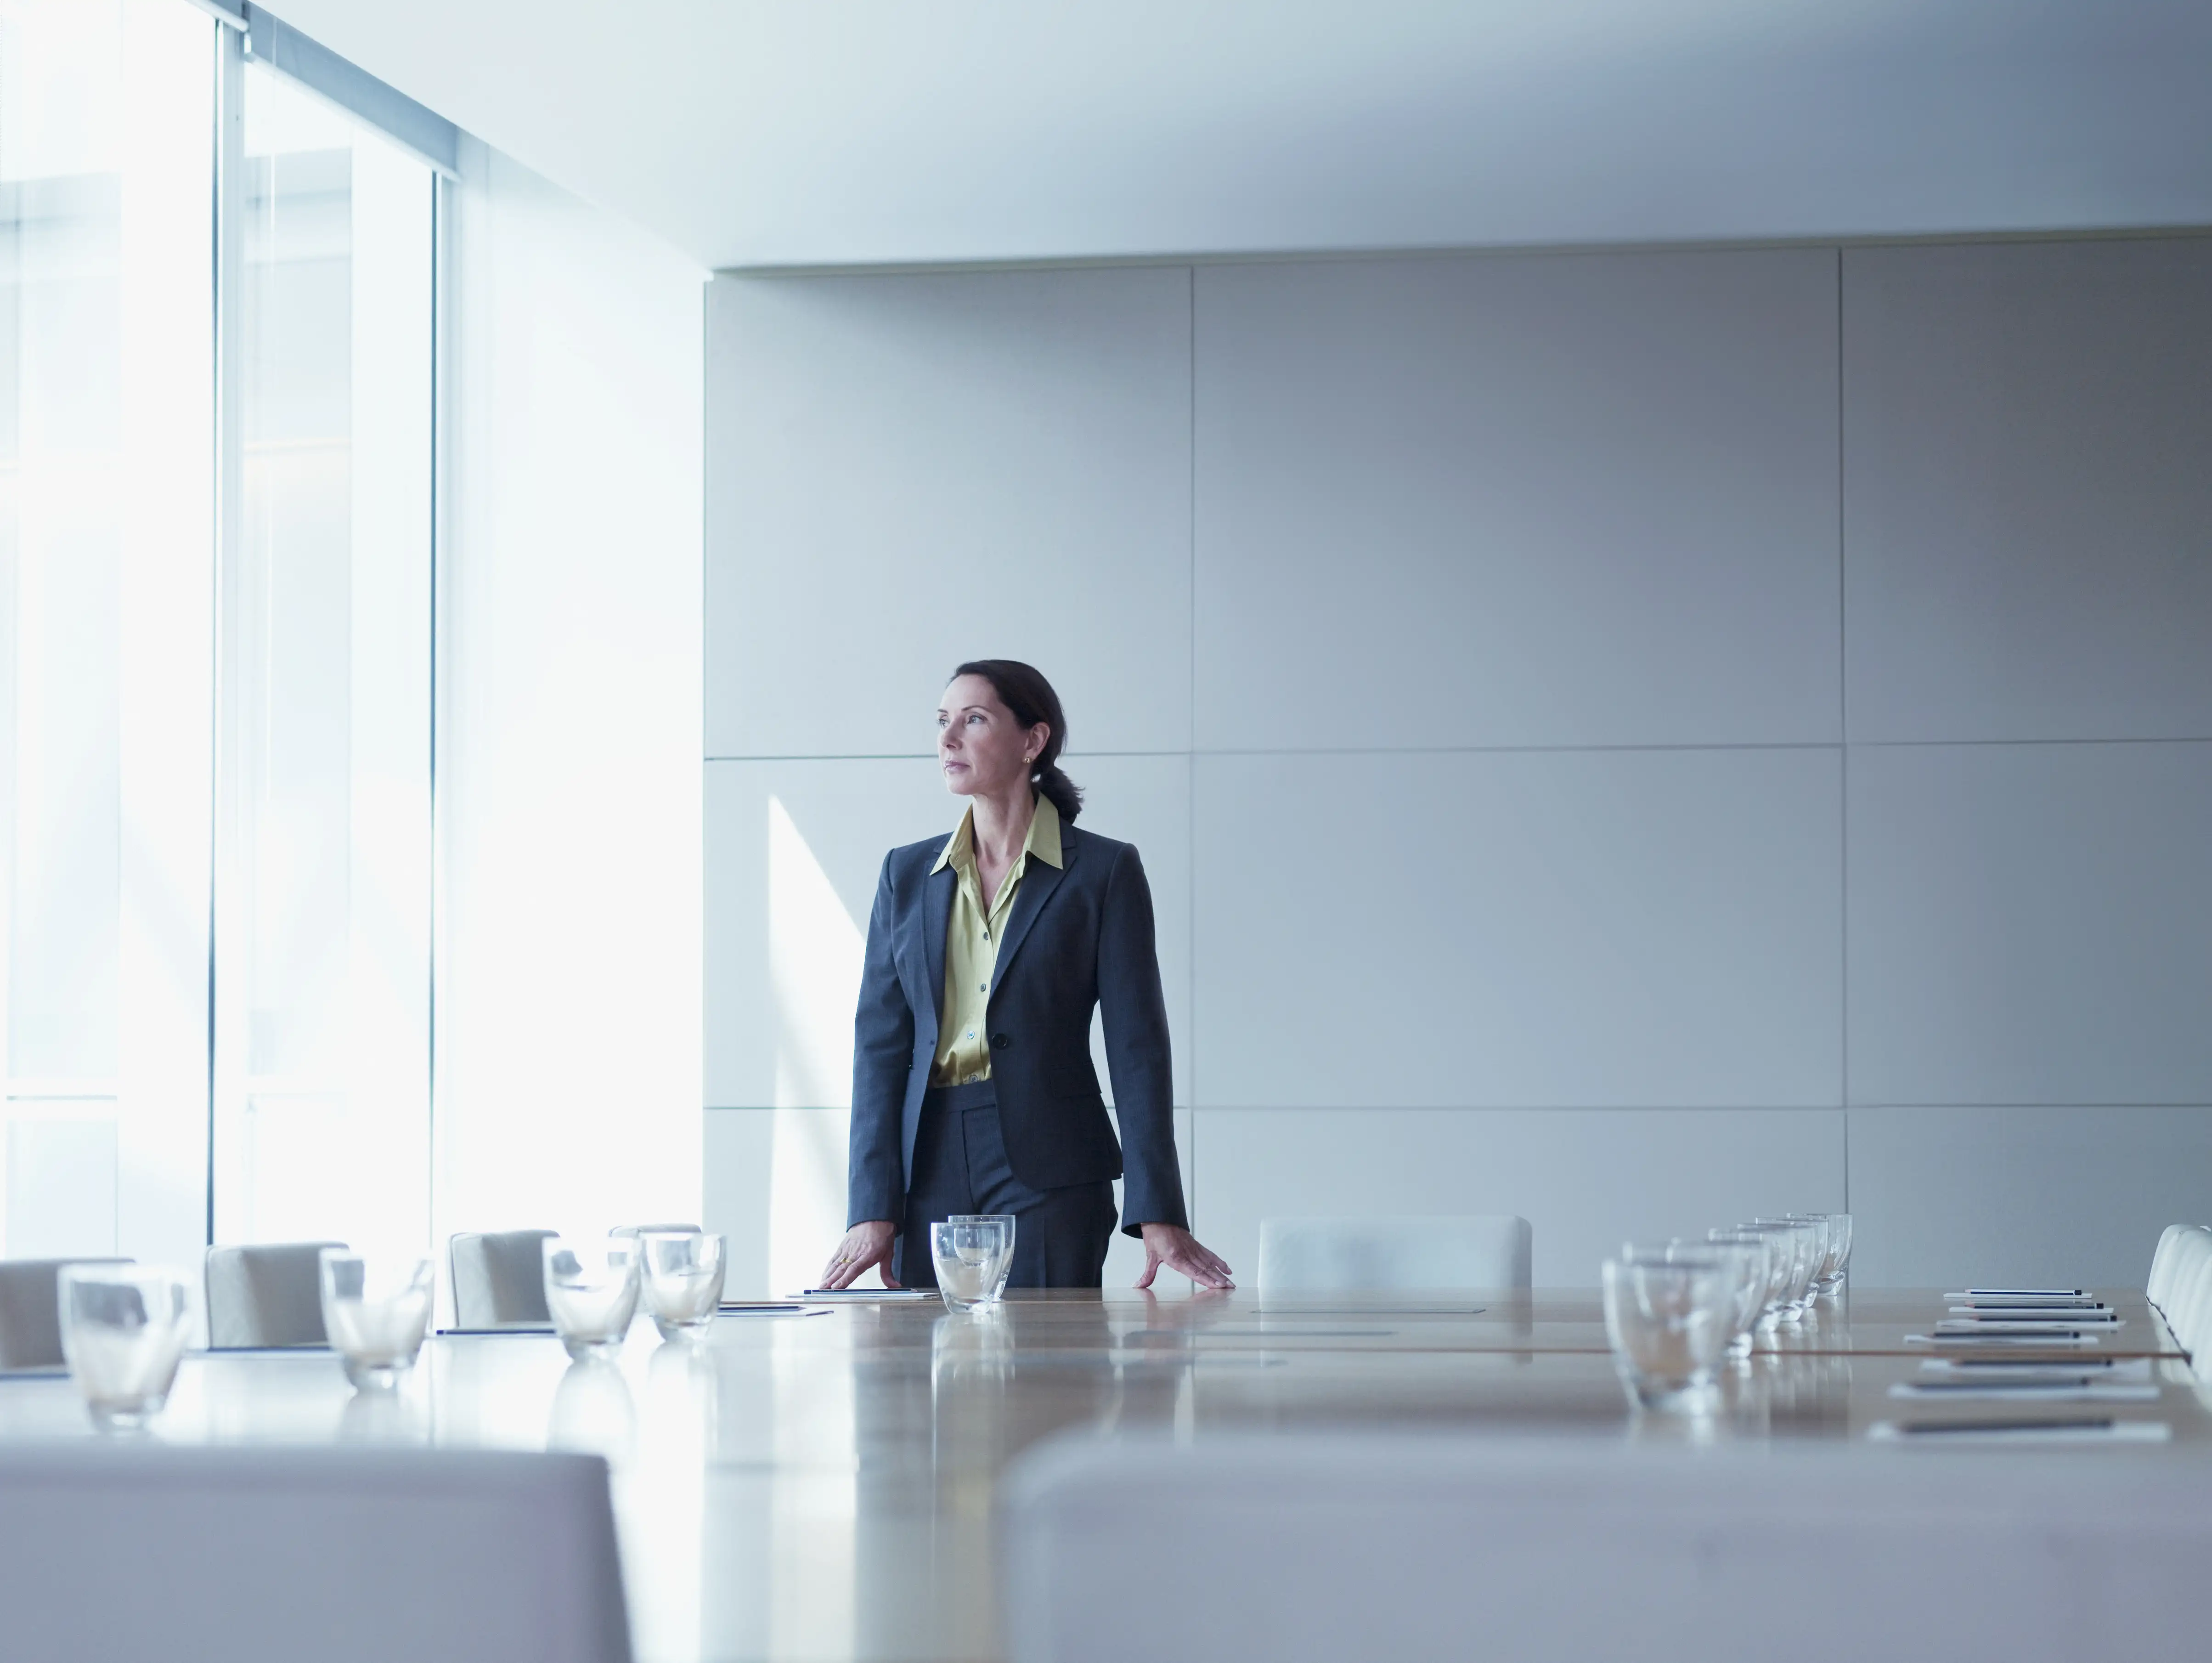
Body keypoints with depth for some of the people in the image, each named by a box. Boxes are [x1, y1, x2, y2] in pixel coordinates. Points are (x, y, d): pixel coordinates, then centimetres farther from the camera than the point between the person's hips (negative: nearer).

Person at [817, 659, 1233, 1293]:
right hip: (930, 1165, 3)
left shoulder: (1104, 871, 1)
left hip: (1048, 1172, -3)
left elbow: (1136, 1045, -3)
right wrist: (873, 1211, -4)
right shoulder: (907, 873, 11)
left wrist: (1159, 1216, -11)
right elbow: (880, 1040, 7)